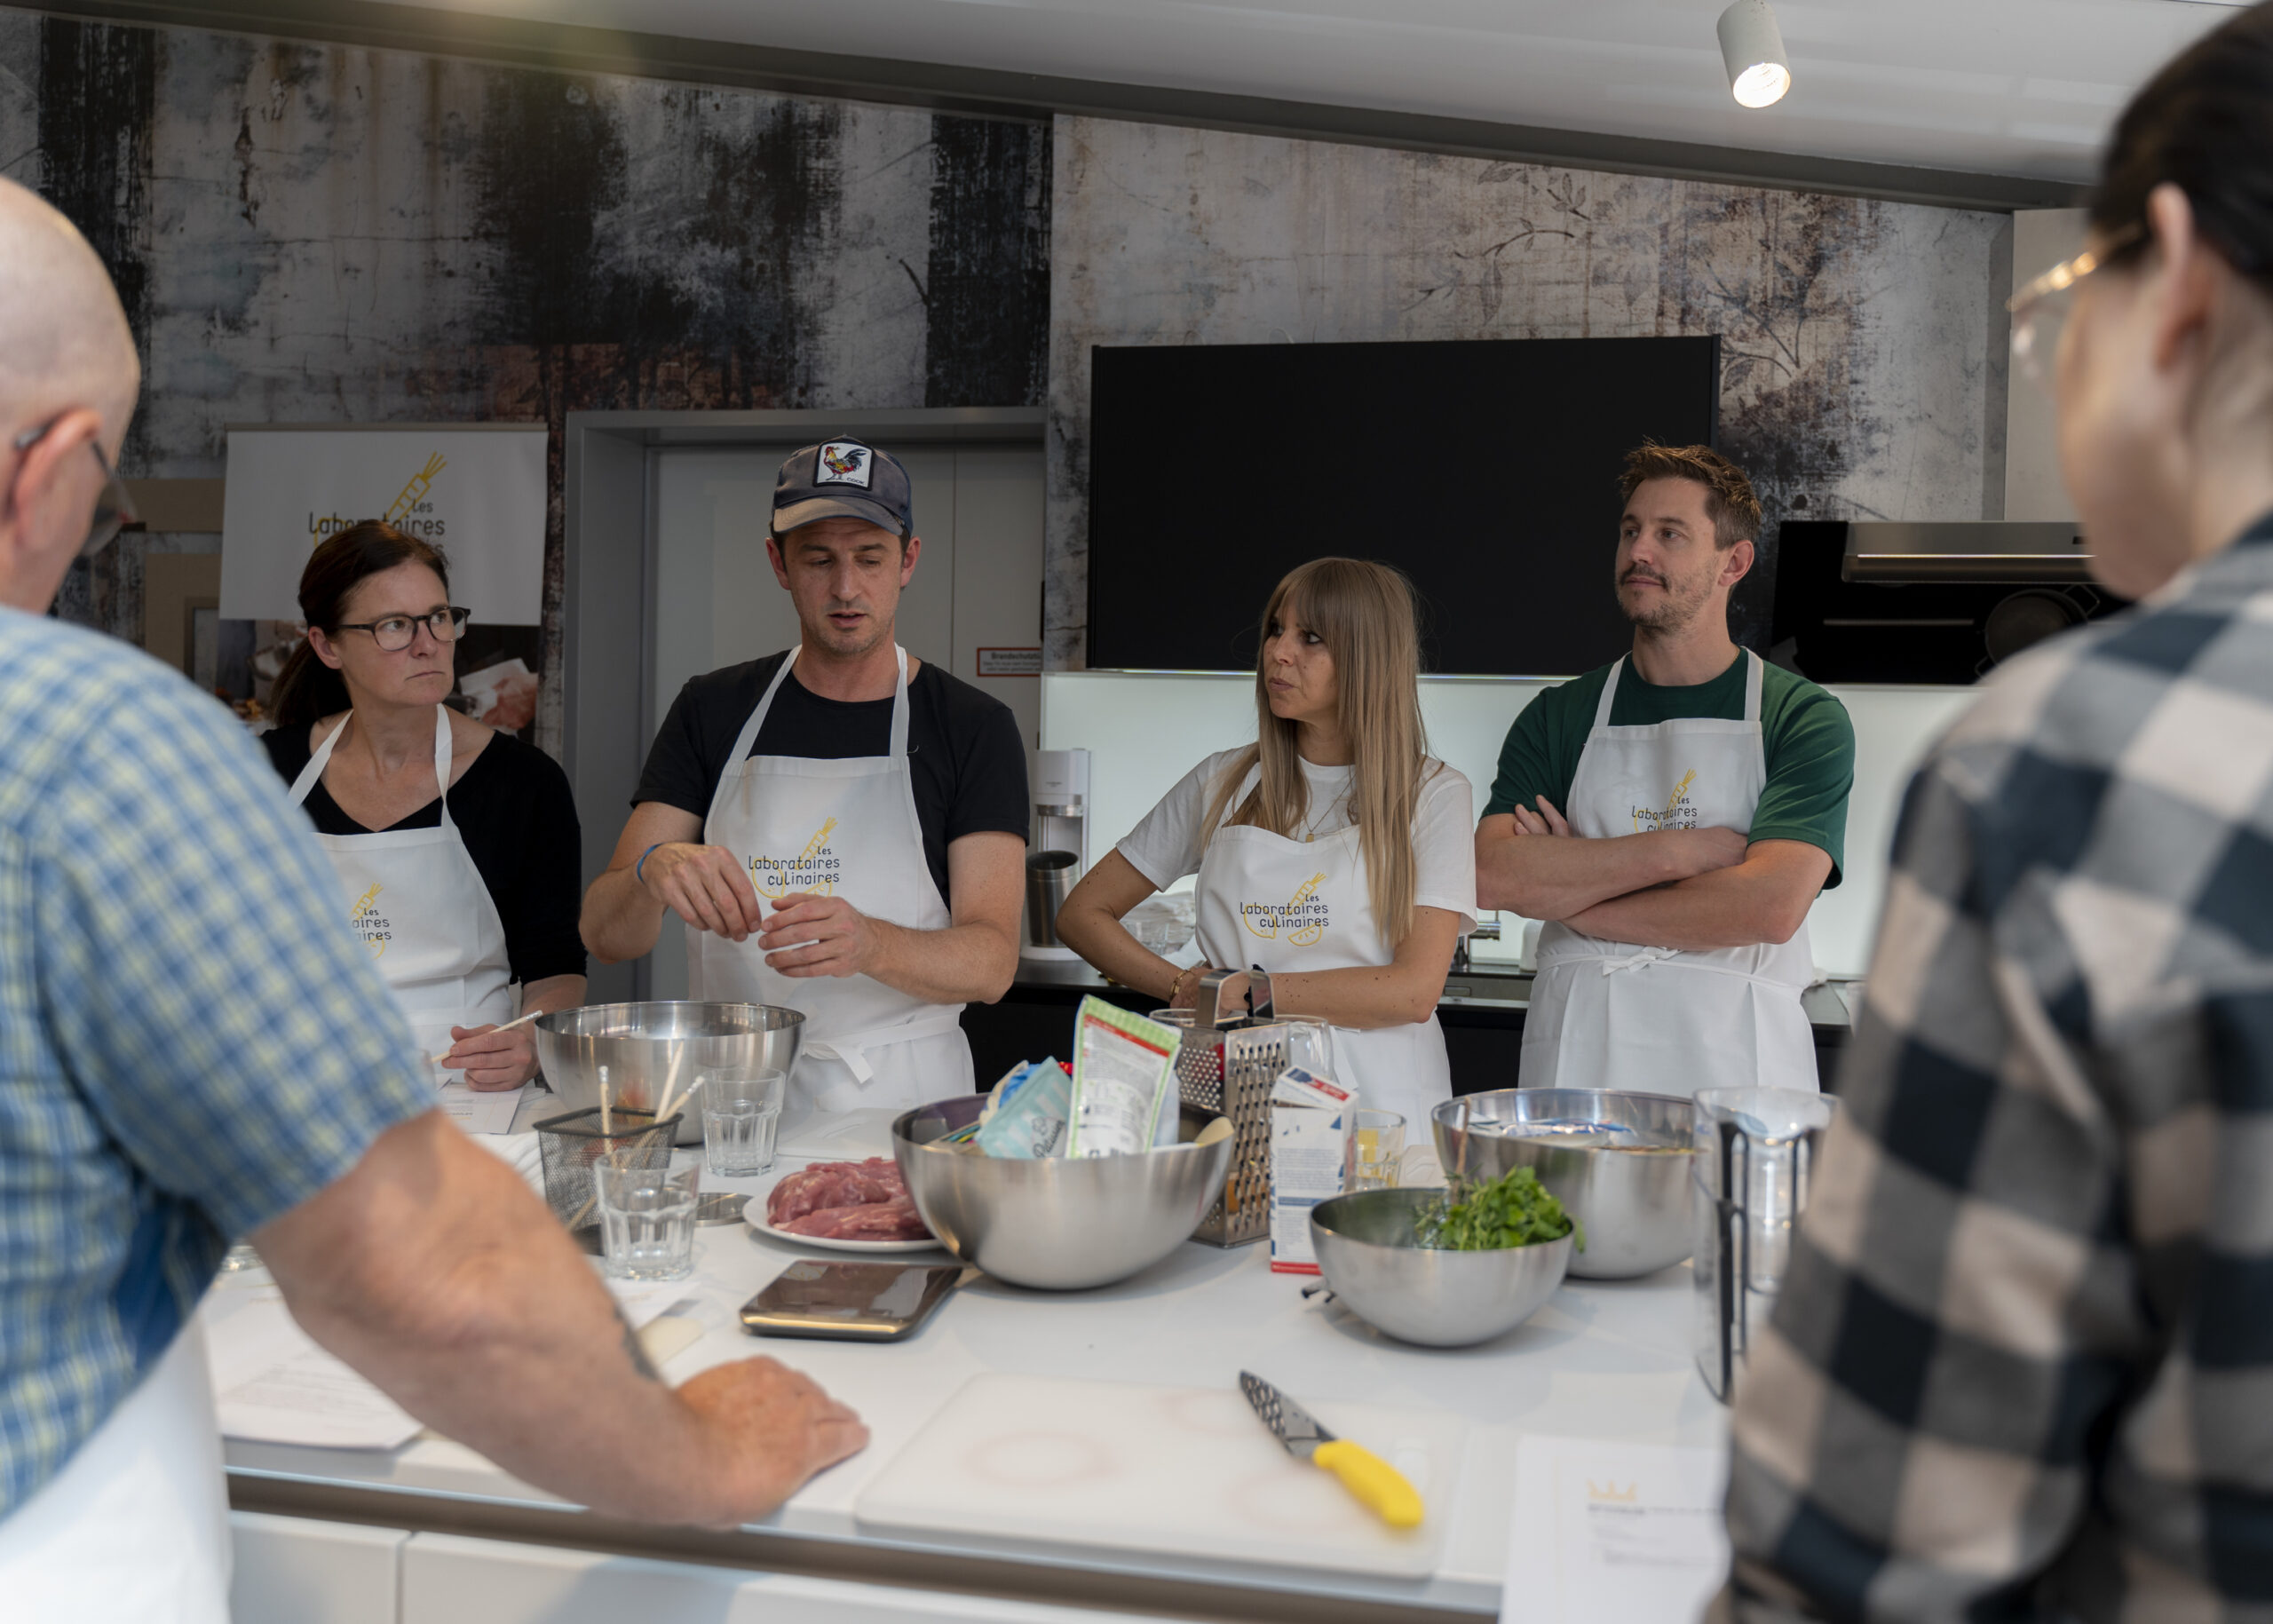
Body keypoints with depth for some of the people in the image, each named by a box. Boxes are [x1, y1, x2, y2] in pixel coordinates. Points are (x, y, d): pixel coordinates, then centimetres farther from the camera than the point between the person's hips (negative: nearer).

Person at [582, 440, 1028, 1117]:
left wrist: (867, 944, -25)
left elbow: (993, 961, -5)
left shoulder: (974, 726, 3)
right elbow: (604, 935, 4)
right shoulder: (713, 711, 10)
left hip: (902, 1101, -2)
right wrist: (653, 869, -19)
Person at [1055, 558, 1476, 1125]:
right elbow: (1082, 914, 14)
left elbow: (1415, 991, -7)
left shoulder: (1433, 794, 2)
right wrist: (1182, 987, -1)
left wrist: (1237, 991, -7)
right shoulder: (1222, 783, 10)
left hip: (1376, 1099, -2)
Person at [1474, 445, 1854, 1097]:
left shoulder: (1803, 718, 1)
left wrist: (1571, 897, -7)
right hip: (1577, 1049, 2)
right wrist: (1679, 852, -12)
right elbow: (1492, 875, -7)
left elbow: (1771, 906, -13)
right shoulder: (1558, 718, 9)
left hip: (1738, 1058, -2)